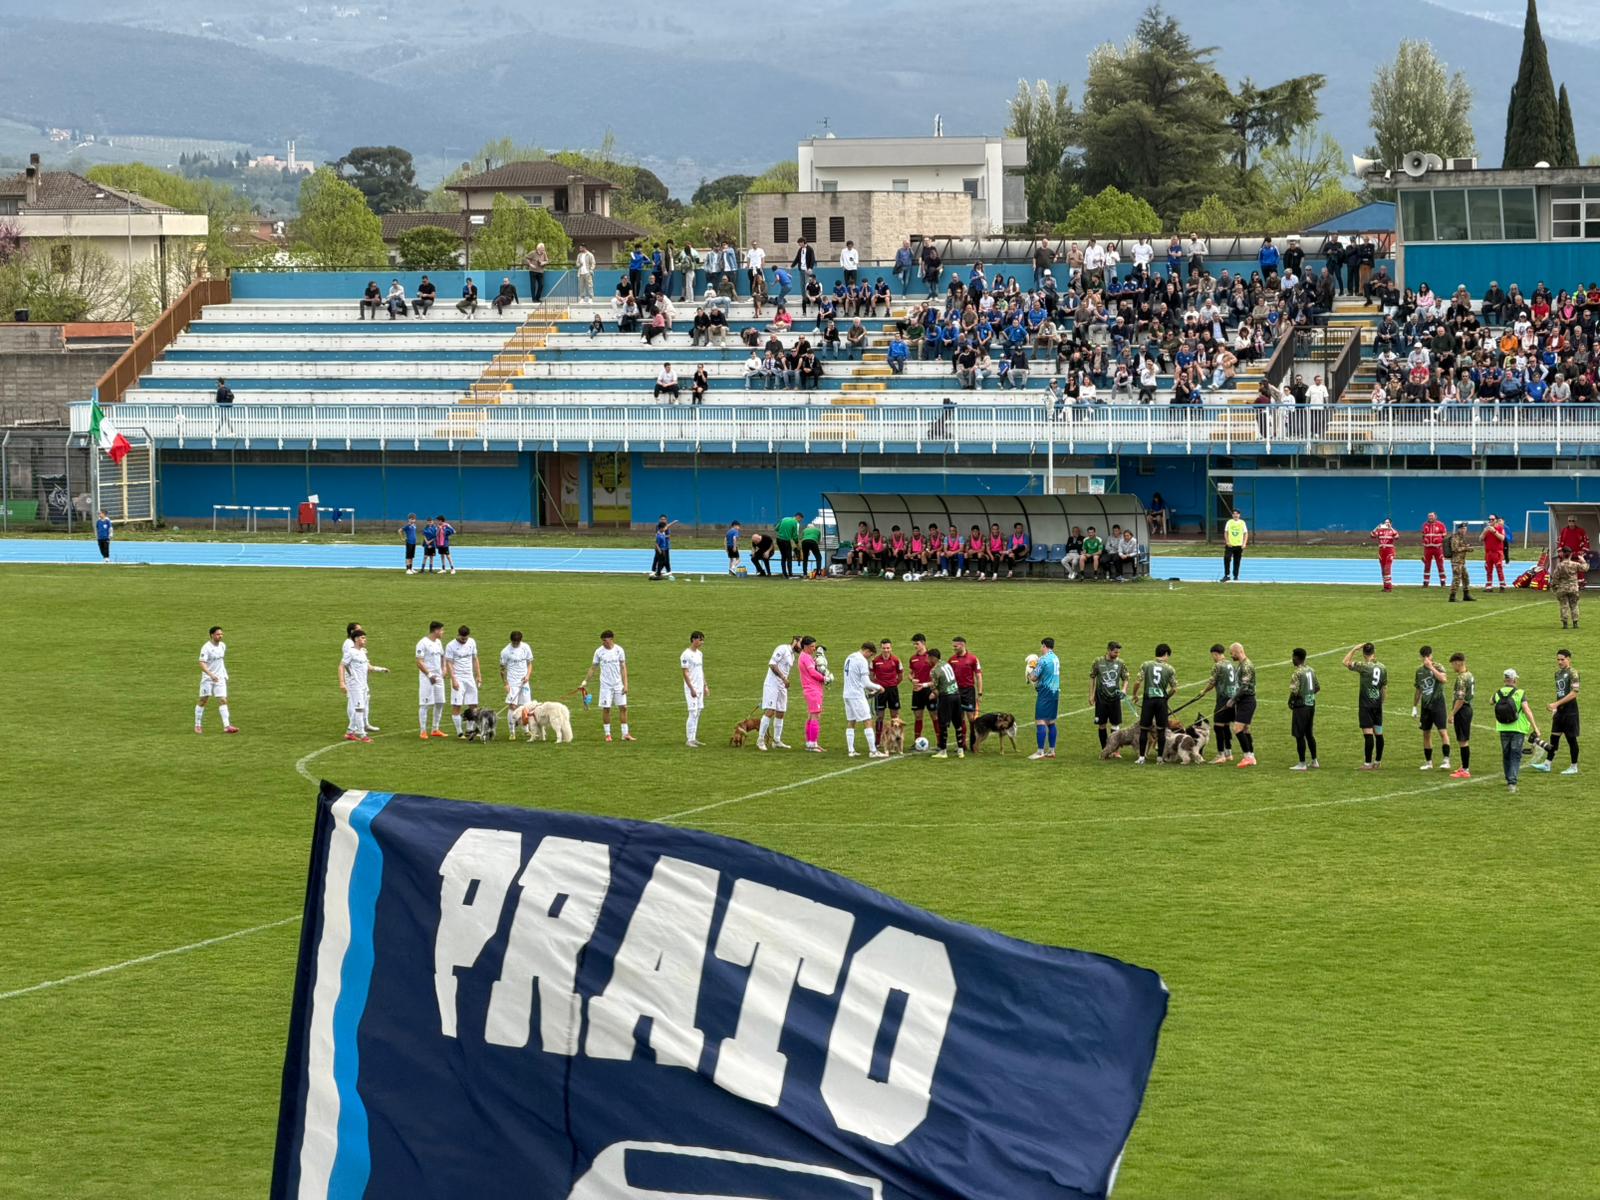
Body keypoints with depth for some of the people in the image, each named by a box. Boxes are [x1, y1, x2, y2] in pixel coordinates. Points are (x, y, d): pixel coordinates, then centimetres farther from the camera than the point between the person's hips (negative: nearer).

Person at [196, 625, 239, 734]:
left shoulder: (223, 645, 6)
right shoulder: (206, 648, -15)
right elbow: (202, 664, -23)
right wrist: (211, 675, -35)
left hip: (220, 678, 5)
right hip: (207, 679, -5)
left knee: (223, 700, -6)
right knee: (203, 700, 2)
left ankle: (227, 726, -13)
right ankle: (198, 725, 16)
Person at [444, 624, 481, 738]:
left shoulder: (472, 642, 7)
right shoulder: (451, 646, -10)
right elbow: (449, 664, -10)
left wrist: (479, 676, 11)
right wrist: (453, 680, -17)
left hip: (470, 677, 5)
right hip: (458, 678, -5)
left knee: (473, 705, 4)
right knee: (457, 706, -6)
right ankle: (459, 731, 0)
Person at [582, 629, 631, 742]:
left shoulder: (619, 650, -1)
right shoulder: (599, 651, -1)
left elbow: (623, 668, 2)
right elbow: (593, 667, 6)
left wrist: (625, 684, -3)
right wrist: (585, 681, 0)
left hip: (618, 684, 0)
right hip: (606, 685, 0)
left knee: (623, 707, -2)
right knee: (606, 708, 0)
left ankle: (625, 734, 3)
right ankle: (607, 734, 10)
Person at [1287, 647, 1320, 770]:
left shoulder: (1297, 673, -17)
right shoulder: (1311, 671, 8)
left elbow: (1294, 691, -22)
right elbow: (1317, 688, 14)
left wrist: (1290, 702, -4)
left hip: (1301, 705, -8)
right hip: (1311, 704, 8)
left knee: (1299, 735, -1)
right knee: (1309, 734, 17)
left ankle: (1302, 764, 1)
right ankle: (1314, 761, 22)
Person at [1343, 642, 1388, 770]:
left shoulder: (1364, 666, -14)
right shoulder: (1382, 668, 5)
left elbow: (1346, 662, -10)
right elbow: (1385, 687, 10)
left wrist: (1354, 649, -3)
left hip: (1366, 705, -6)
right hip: (1377, 704, 6)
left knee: (1368, 733, -6)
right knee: (1378, 733, 12)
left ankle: (1367, 763, -6)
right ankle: (1378, 761, 21)